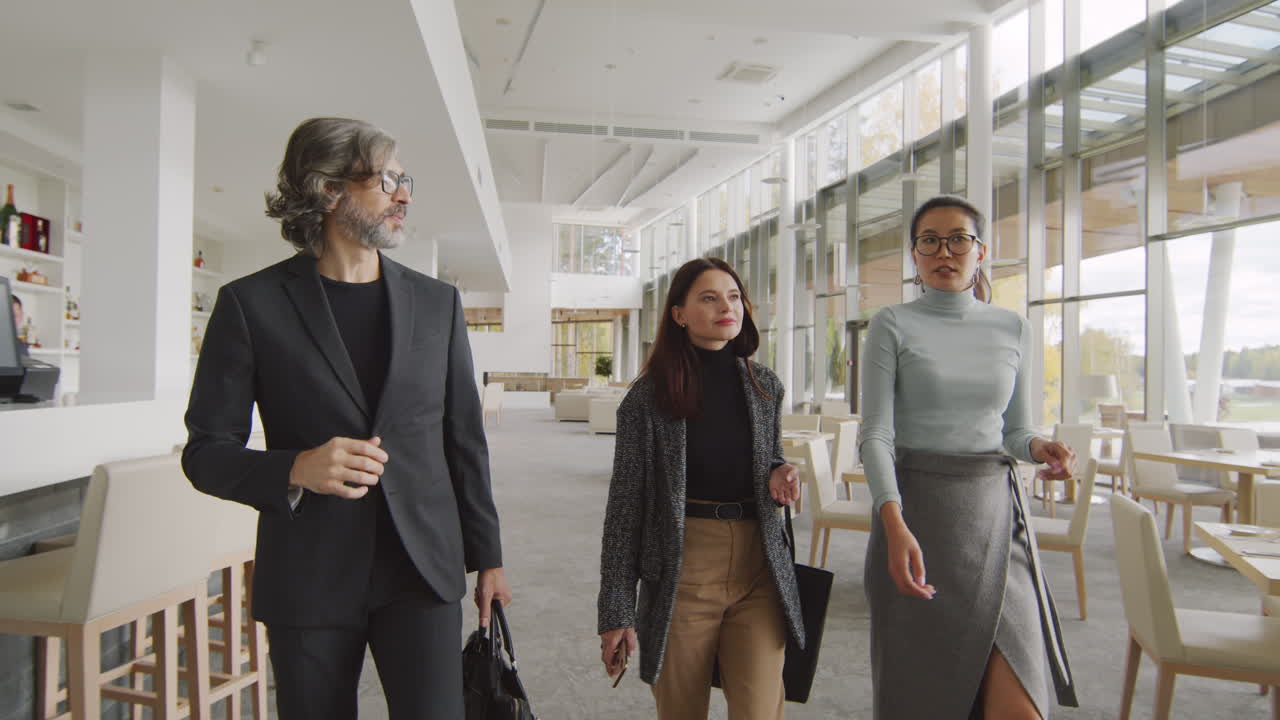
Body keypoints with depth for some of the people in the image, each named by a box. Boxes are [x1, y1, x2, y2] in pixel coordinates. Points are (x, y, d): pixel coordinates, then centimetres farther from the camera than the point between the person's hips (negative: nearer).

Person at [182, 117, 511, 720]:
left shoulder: (437, 302, 6)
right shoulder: (252, 303, -2)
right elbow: (206, 451, 0)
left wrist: (486, 557, 11)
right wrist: (295, 469, -20)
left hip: (422, 569, 2)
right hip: (308, 580, -1)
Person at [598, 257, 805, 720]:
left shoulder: (765, 386, 5)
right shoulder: (648, 397, -6)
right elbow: (626, 505, -5)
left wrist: (779, 475, -4)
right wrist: (616, 612, -6)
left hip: (759, 567, 3)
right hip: (682, 572, -2)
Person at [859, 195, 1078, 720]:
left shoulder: (1012, 329, 9)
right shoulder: (892, 326, -1)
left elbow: (1014, 429, 16)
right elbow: (876, 435, -9)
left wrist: (1037, 448, -8)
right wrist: (895, 525, -22)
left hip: (995, 512, 3)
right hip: (915, 507, -2)